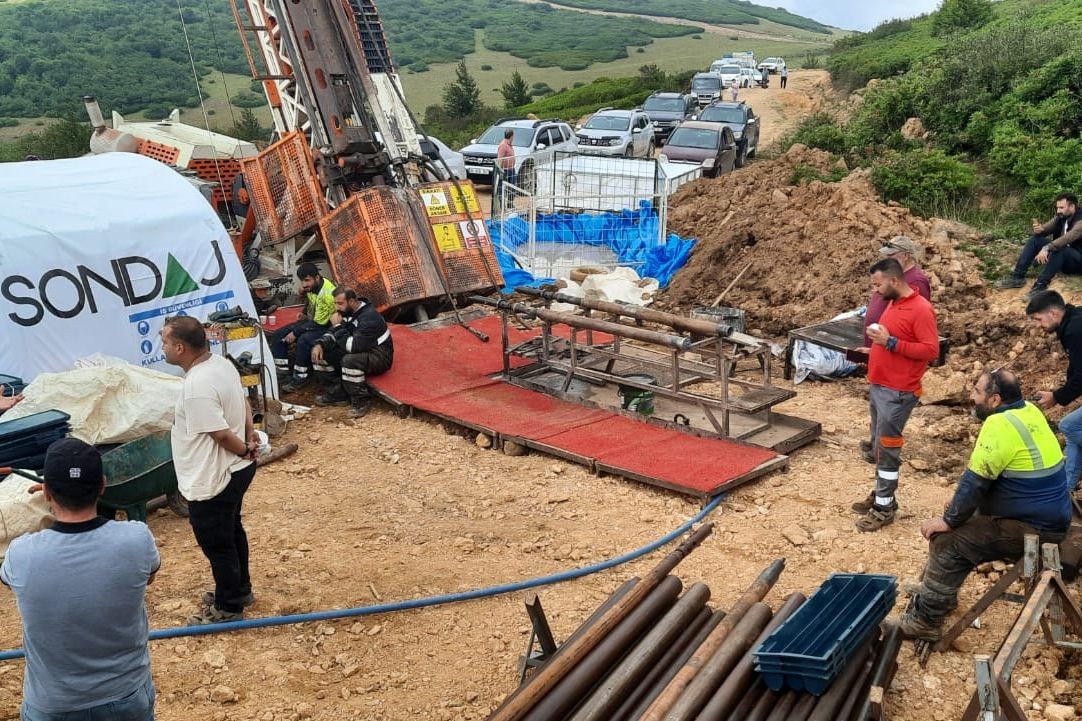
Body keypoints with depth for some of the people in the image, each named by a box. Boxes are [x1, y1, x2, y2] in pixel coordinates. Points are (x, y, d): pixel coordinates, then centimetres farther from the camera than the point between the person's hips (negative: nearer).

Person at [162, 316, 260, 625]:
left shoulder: (197, 386, -30)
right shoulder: (221, 363, 1)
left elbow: (221, 434, -27)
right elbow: (243, 403, 14)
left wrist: (244, 450, -9)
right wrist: (250, 435, 4)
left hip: (211, 481, -10)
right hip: (235, 471, 10)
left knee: (217, 544, 8)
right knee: (232, 532, 25)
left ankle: (228, 608, 25)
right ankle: (240, 590, 43)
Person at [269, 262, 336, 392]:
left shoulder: (327, 294, -30)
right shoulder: (313, 285, -6)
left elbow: (318, 324, -26)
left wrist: (295, 332, -20)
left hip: (325, 326, -9)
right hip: (312, 320, 9)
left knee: (303, 340, -36)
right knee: (278, 335, -2)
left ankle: (300, 378, -20)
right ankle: (282, 371, 2)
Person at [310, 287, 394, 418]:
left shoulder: (369, 317, -27)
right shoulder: (347, 312, 0)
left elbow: (354, 346, -33)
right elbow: (332, 334, 9)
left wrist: (338, 326, -23)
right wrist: (320, 344, -12)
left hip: (378, 357, -9)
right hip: (357, 351, 9)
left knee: (350, 361, -39)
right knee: (320, 353, -2)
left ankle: (360, 402, -19)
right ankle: (336, 394, 3)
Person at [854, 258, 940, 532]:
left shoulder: (921, 309, -16)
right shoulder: (893, 303, 12)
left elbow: (931, 349, -21)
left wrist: (891, 342, -24)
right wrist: (878, 339, 9)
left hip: (898, 393, -9)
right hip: (877, 387, 9)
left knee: (887, 448, -4)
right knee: (880, 446, 15)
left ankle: (884, 509, 4)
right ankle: (880, 494, 26)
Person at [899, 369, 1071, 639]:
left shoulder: (1000, 425, -23)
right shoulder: (1028, 411, 6)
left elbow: (975, 482, -19)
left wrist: (949, 520, -7)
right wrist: (958, 507, 16)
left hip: (1033, 529, -10)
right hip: (1044, 516, 10)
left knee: (947, 542, -13)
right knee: (965, 522, 21)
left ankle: (924, 621, -4)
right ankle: (939, 594, 31)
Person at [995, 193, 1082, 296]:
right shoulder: (1060, 217, 3)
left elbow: (1068, 238, -38)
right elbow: (1045, 229, 4)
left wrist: (1046, 248, -48)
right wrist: (1039, 230, -22)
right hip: (1060, 255, 8)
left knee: (1058, 249, -38)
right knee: (1034, 239, -4)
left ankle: (1040, 286, -44)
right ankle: (1017, 277, -14)